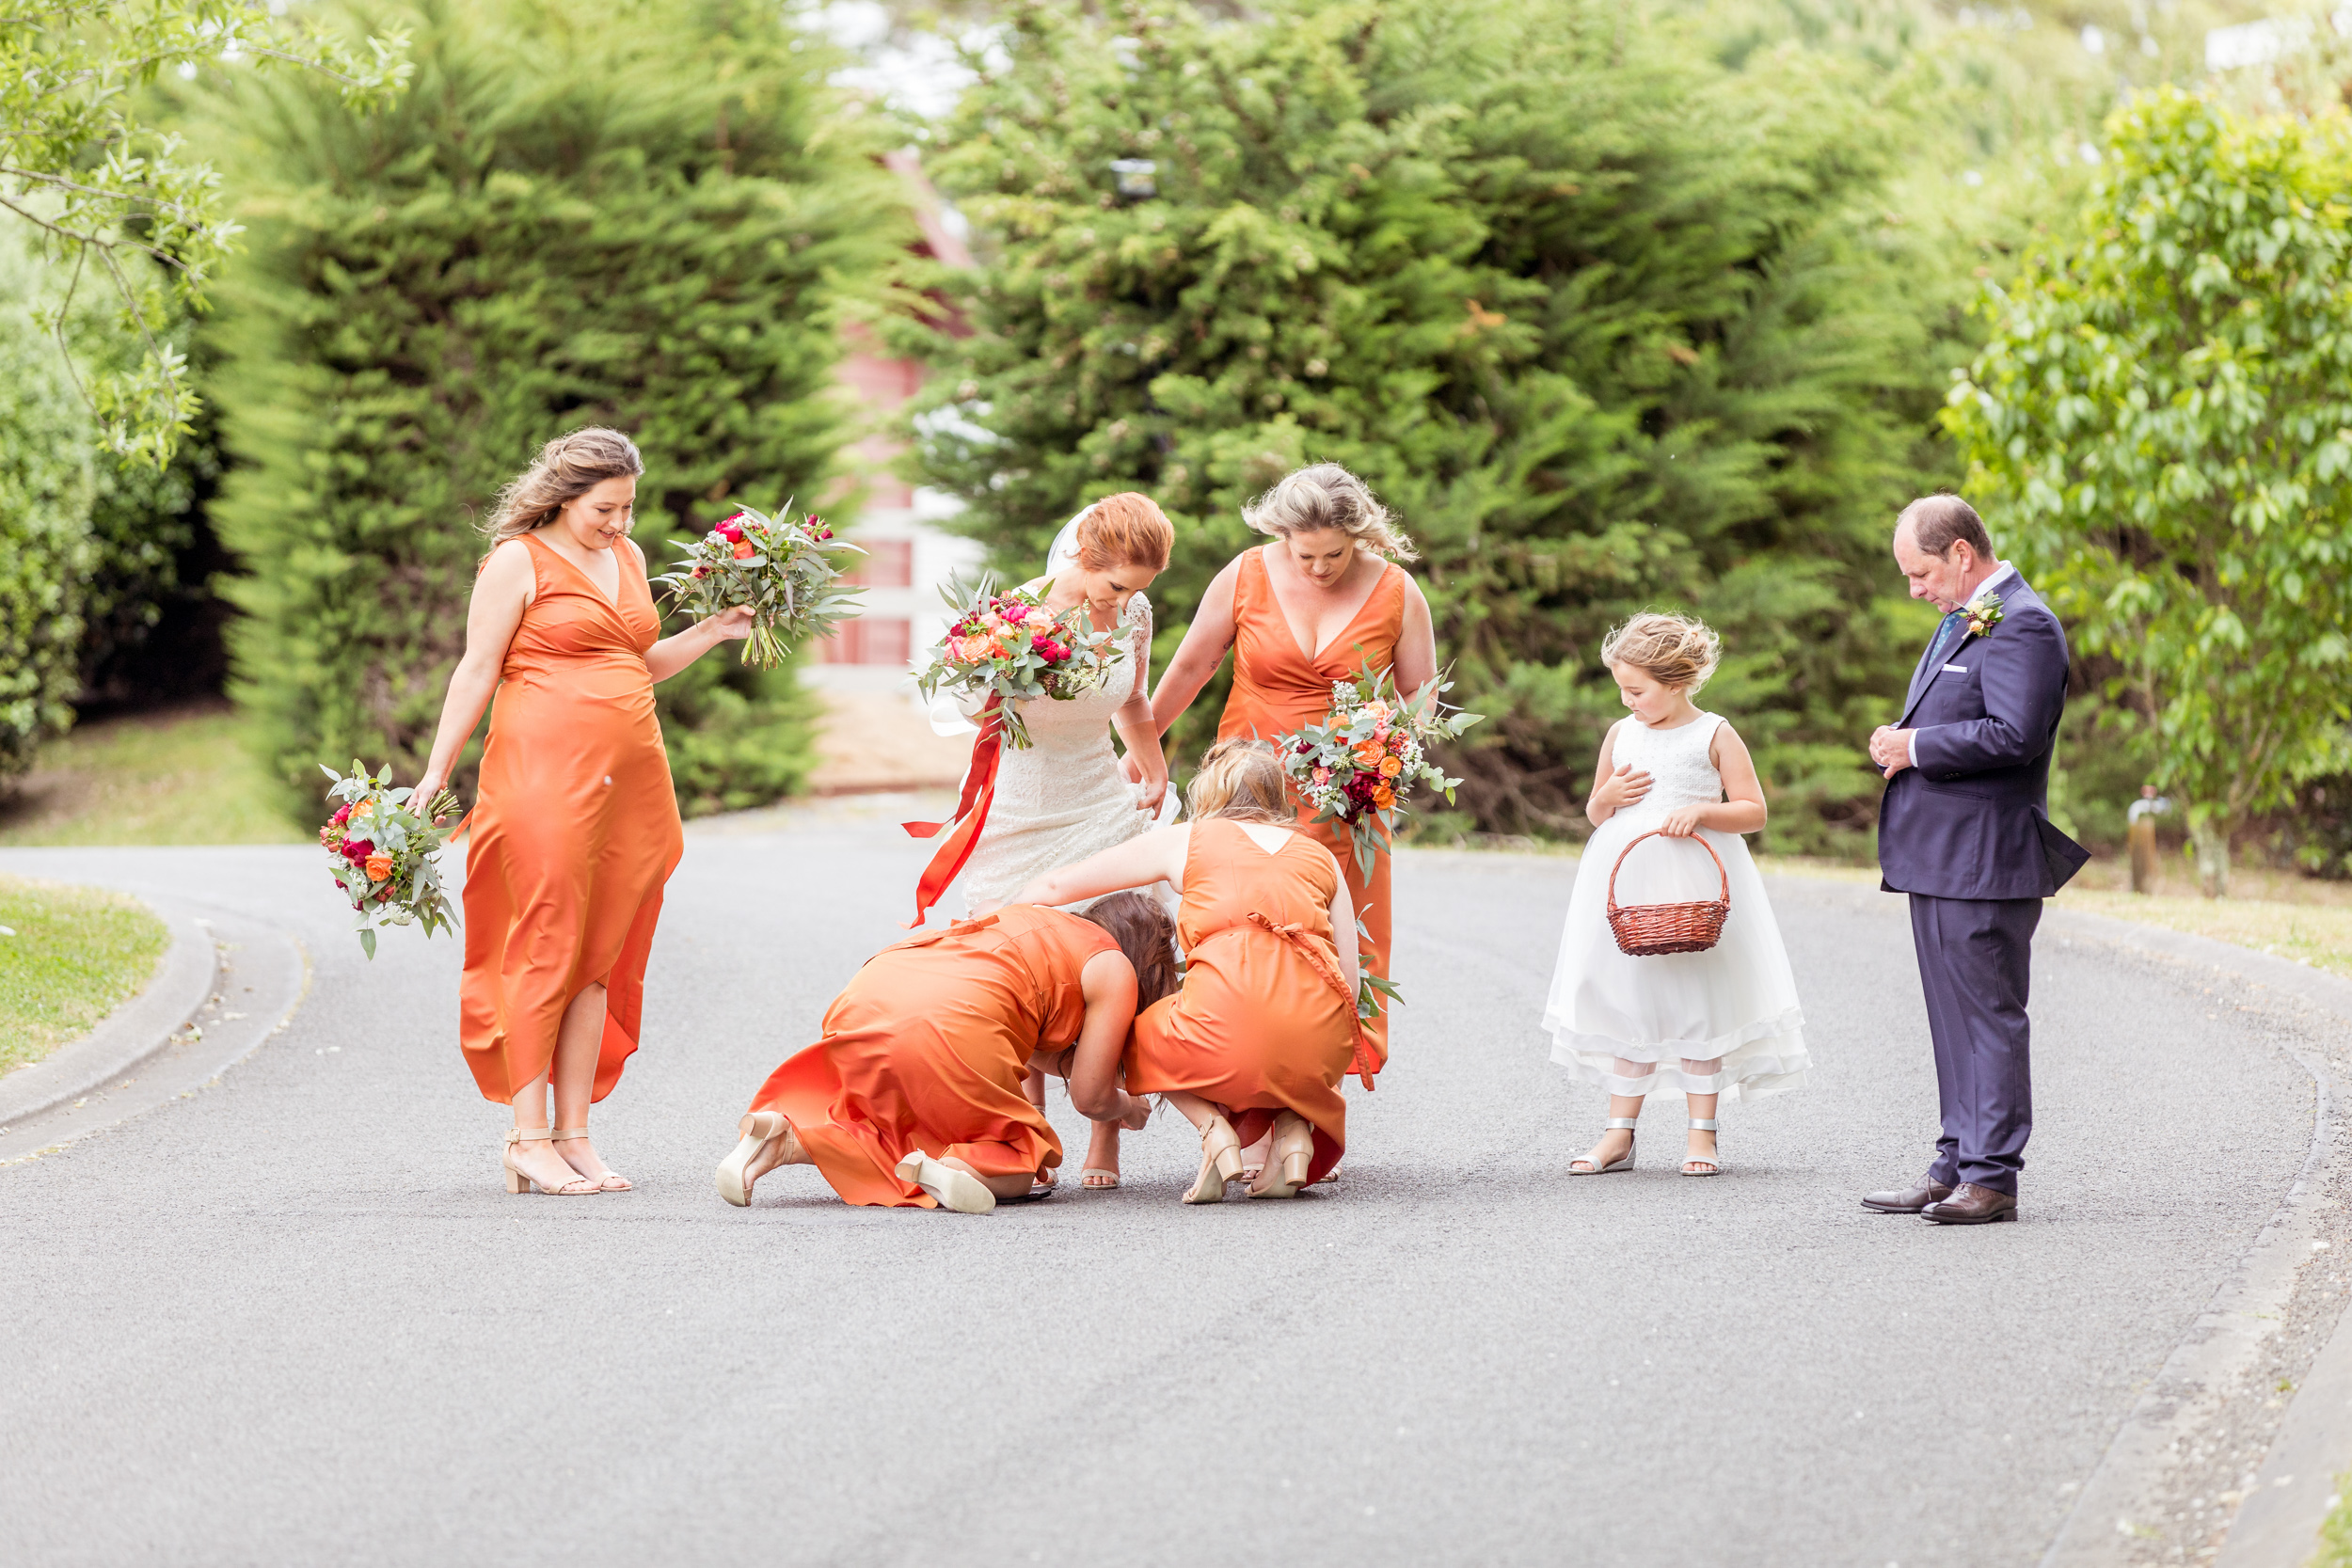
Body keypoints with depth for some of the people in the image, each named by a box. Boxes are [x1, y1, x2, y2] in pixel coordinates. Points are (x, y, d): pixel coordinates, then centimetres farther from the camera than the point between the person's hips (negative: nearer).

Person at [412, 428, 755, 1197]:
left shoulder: (627, 558, 18)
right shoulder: (520, 559, -3)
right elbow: (477, 671, -5)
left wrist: (712, 632, 14)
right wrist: (436, 772, -9)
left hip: (629, 779, 7)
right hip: (543, 775, -7)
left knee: (596, 959, 6)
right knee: (544, 948, -7)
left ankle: (574, 1134, 10)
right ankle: (528, 1138, -3)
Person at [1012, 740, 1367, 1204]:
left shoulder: (1185, 839, 20)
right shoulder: (1321, 856, 24)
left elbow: (1051, 888, 27)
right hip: (1322, 1043, 3)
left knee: (1142, 1033, 30)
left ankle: (1214, 1130, 3)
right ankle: (1293, 1127, 8)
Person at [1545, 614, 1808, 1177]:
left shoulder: (1715, 737, -2)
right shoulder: (1621, 735, 10)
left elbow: (1754, 812, -3)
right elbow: (1595, 814, 20)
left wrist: (1701, 812, -18)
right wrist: (1606, 798, -2)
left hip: (1695, 883, -4)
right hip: (1625, 882, 4)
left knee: (1698, 1005, 0)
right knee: (1626, 1004, 5)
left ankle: (1701, 1134, 8)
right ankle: (1620, 1134, 10)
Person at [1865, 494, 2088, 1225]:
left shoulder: (2022, 623, -13)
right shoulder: (1964, 619, 19)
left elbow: (2013, 734, -24)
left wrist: (1917, 747, -17)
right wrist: (1900, 742, 9)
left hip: (1982, 860, -10)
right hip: (1939, 857, 10)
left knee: (1988, 1014, -6)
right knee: (1953, 1019, 14)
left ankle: (1992, 1177, -4)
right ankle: (1955, 1166, 19)